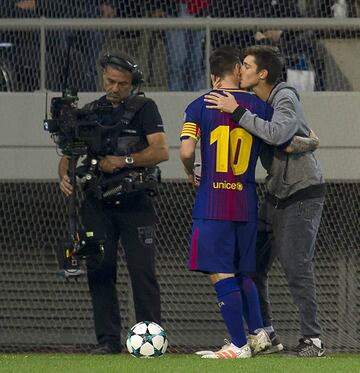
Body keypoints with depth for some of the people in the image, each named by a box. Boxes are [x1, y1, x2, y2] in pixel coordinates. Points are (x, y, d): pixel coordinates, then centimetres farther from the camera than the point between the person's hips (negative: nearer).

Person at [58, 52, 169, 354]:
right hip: (98, 202, 4)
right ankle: (108, 339, 5)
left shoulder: (144, 108, 3)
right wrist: (64, 175, -8)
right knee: (99, 270, 1)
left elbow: (161, 151, -8)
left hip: (135, 202, -4)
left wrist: (121, 161, -12)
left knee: (142, 270, -9)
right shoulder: (90, 112, 16)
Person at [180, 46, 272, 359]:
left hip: (212, 204, -4)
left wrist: (191, 173, 10)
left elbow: (186, 151, -10)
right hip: (247, 204, 4)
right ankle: (258, 334, 14)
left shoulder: (199, 106, -1)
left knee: (221, 275, -3)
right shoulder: (259, 106, 5)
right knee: (242, 274, 19)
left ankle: (240, 345, -6)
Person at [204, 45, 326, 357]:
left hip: (302, 194, -8)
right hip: (276, 194, 8)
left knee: (296, 267, -10)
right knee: (253, 265, 6)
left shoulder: (286, 98, -16)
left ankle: (313, 339, -3)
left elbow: (276, 134, -34)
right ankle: (267, 334, 15)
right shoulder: (257, 102, 9)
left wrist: (237, 112, -28)